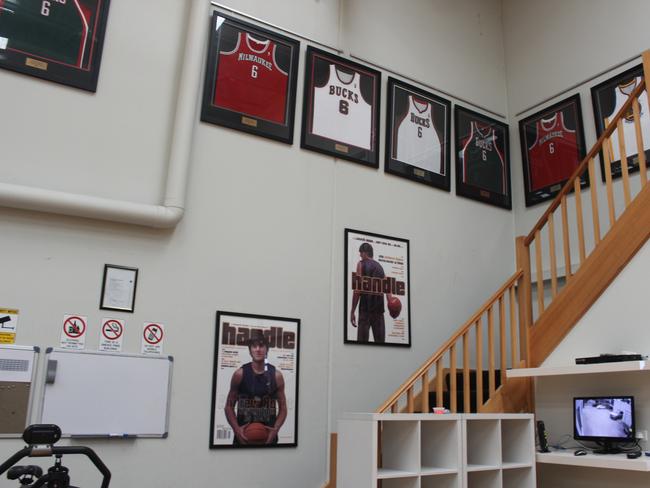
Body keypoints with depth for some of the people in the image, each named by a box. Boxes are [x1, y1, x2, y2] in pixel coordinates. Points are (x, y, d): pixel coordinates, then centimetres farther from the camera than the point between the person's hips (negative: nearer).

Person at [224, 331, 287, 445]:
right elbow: (229, 406, 2)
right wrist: (236, 429, -12)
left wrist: (276, 429, -10)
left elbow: (283, 408, 5)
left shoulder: (276, 375, -1)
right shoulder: (239, 374, -3)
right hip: (243, 434, -1)